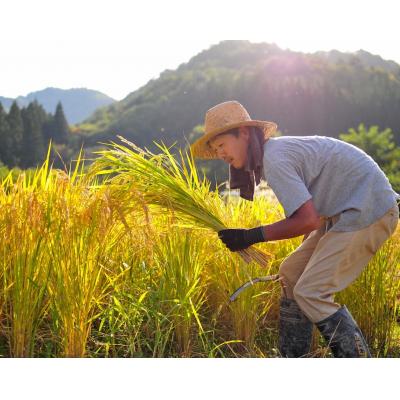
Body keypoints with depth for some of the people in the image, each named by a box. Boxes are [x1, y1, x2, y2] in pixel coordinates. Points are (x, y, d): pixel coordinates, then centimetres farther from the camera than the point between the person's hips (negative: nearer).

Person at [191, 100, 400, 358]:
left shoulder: (274, 159, -20)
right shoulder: (275, 151, 11)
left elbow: (307, 220, -25)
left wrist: (252, 236, -17)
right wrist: (311, 251, 22)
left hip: (368, 211, -10)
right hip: (343, 213, 10)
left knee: (310, 292, -12)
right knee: (291, 274, 12)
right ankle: (293, 358, 20)